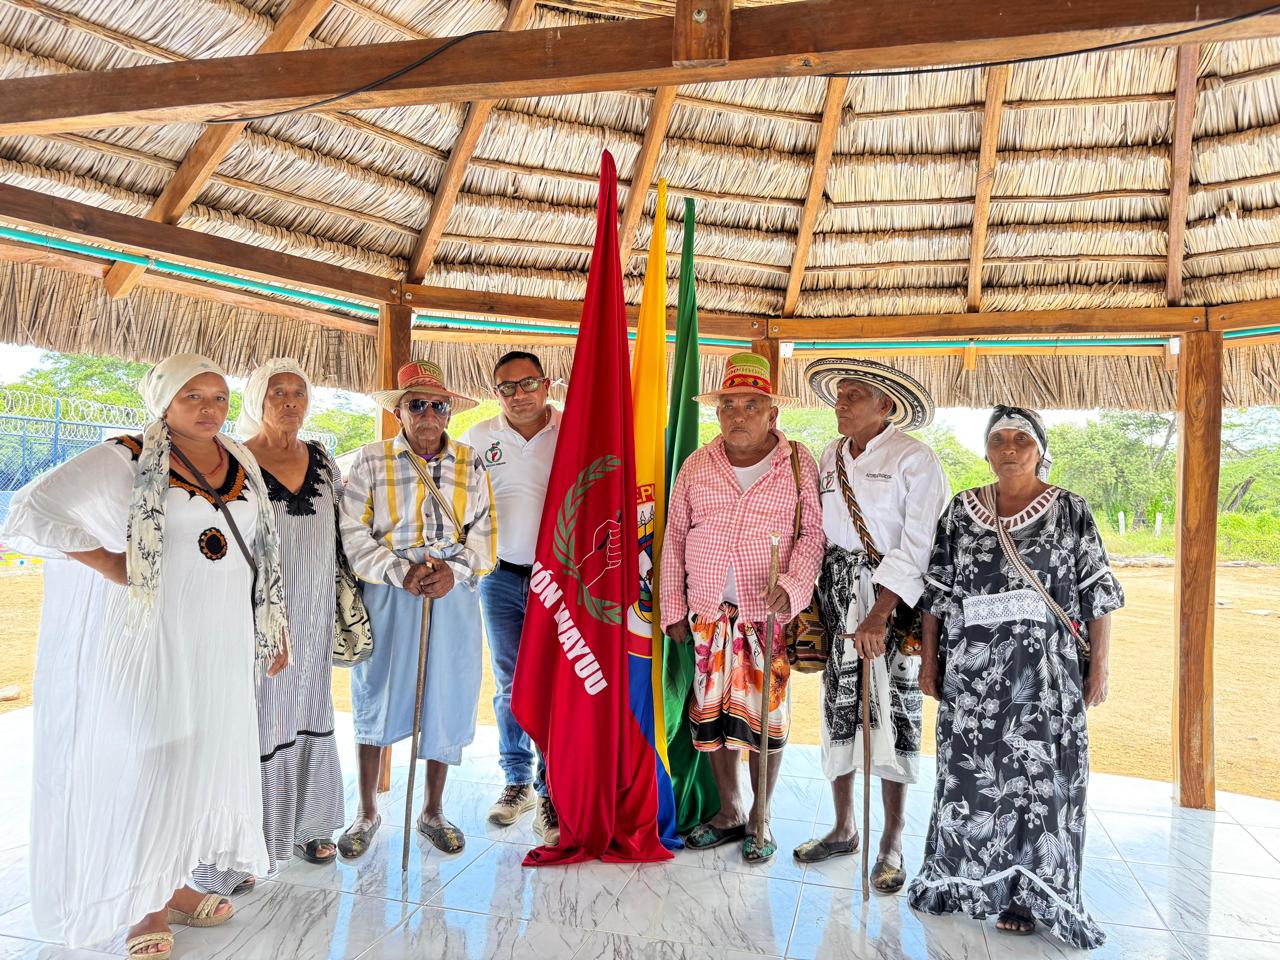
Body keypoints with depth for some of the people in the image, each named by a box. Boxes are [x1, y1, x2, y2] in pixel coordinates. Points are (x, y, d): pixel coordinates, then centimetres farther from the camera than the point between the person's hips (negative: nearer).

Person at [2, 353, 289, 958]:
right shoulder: (126, 460, -9)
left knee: (199, 758, 13)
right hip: (149, 642, -5)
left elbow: (262, 554, 15)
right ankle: (144, 905, 20)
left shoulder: (242, 464, 8)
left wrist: (273, 628, 14)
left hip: (219, 648, 6)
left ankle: (168, 885, 31)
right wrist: (108, 563, -16)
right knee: (140, 761, 3)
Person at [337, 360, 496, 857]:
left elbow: (484, 532, 6)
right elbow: (352, 532, -4)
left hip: (453, 597, 2)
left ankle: (433, 812, 28)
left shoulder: (471, 464, 8)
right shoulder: (371, 461, 1)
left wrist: (456, 568, -12)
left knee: (447, 703, 8)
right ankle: (367, 812, 28)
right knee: (375, 700, 8)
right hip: (386, 597, -2)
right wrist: (400, 572, -16)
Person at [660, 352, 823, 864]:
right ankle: (729, 813, 28)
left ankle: (760, 820, 24)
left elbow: (814, 533, -2)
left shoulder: (799, 465, 0)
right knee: (712, 711, 9)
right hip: (708, 613, 3)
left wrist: (792, 587, -18)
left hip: (771, 616, -2)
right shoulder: (697, 466, 7)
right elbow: (674, 538, 10)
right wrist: (673, 608, 8)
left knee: (765, 715, 4)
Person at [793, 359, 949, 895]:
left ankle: (892, 845, 13)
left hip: (891, 598, -5)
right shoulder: (829, 457, 10)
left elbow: (918, 545, -17)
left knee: (891, 715, -2)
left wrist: (878, 616, -24)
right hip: (836, 594, 5)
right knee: (839, 708, 10)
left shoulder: (914, 459, -9)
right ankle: (844, 829, 26)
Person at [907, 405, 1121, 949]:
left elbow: (1098, 596, 1)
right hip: (972, 669, 2)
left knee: (1038, 771, 3)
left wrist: (1098, 667, -3)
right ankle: (970, 876, 26)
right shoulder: (962, 511, 5)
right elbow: (937, 592, 7)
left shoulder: (1070, 511, 0)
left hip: (1045, 669, -2)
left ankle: (1027, 890, 19)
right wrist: (929, 660, 4)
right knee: (971, 771, 9)